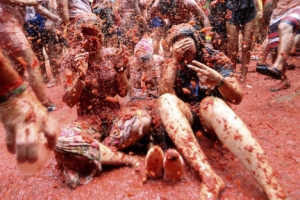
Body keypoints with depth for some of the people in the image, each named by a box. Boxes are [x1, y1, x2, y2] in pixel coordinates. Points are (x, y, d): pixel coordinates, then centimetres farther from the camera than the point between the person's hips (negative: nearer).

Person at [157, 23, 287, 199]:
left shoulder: (216, 58, 1)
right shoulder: (175, 64, 8)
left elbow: (237, 98, -8)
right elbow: (164, 93, -11)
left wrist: (219, 80, -28)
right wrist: (175, 60, -17)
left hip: (212, 113, -1)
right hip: (185, 114, 2)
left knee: (213, 104, -37)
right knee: (165, 100, -30)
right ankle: (209, 177, -45)